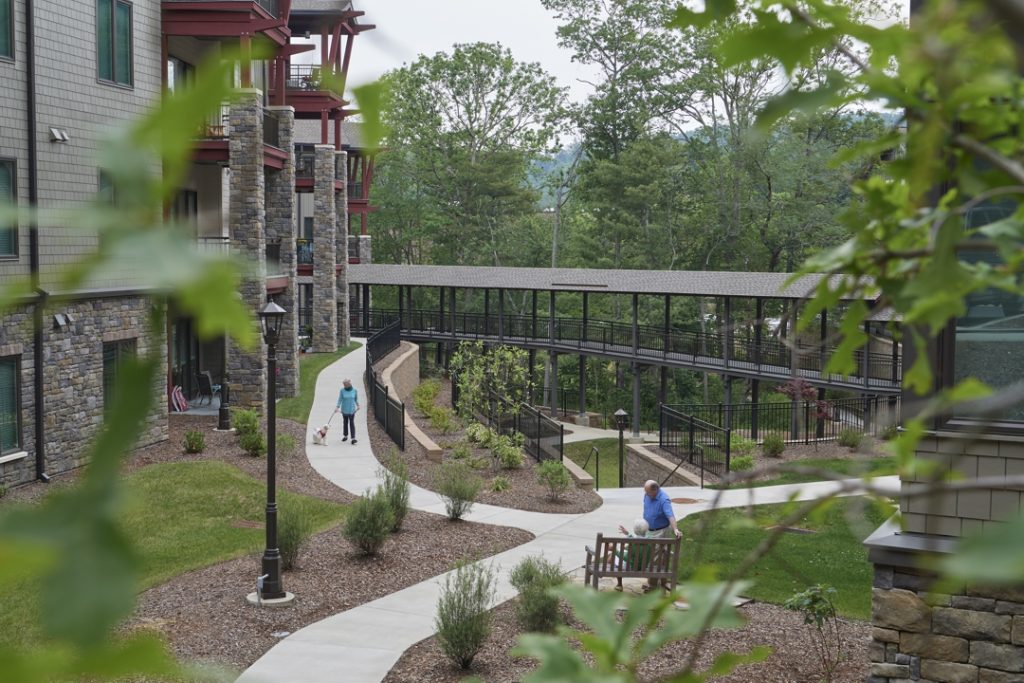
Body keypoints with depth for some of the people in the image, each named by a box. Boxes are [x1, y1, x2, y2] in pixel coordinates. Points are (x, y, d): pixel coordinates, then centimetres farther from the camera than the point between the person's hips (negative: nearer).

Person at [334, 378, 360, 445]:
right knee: (345, 422, 13)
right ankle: (345, 436, 29)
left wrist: (358, 406, 2)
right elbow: (340, 399, -5)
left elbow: (356, 399, 6)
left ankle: (353, 438, -9)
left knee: (352, 423, -6)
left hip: (352, 409, -1)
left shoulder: (354, 390, -8)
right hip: (344, 409, 1)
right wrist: (337, 407, -14)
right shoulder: (342, 390, -8)